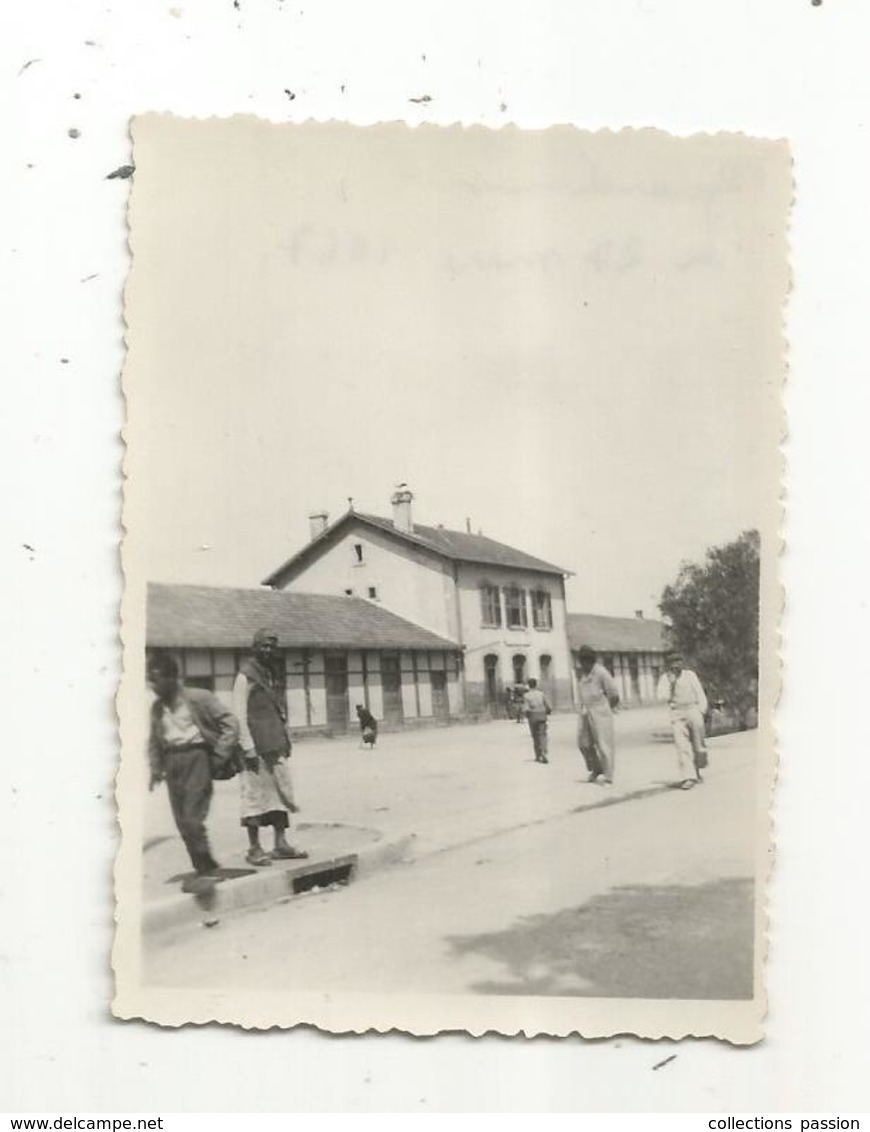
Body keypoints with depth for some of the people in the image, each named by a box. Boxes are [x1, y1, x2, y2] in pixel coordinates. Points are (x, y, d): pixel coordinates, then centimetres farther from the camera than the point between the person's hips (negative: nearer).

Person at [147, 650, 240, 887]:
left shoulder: (198, 698, -7)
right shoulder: (156, 707, 10)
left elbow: (230, 723, -5)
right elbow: (154, 741, 20)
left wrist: (220, 755, -8)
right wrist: (155, 768, 9)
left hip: (196, 758, -6)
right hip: (172, 763, 6)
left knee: (192, 819, -13)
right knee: (183, 823, 5)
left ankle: (207, 868, -1)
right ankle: (205, 870, 15)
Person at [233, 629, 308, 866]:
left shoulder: (270, 675, 16)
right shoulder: (245, 677, -9)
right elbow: (240, 716, -13)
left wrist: (286, 740, 16)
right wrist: (248, 749, -18)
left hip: (276, 747, 8)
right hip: (257, 749, -8)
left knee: (281, 791, 8)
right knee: (255, 794, -2)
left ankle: (281, 844, 14)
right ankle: (254, 849, 5)